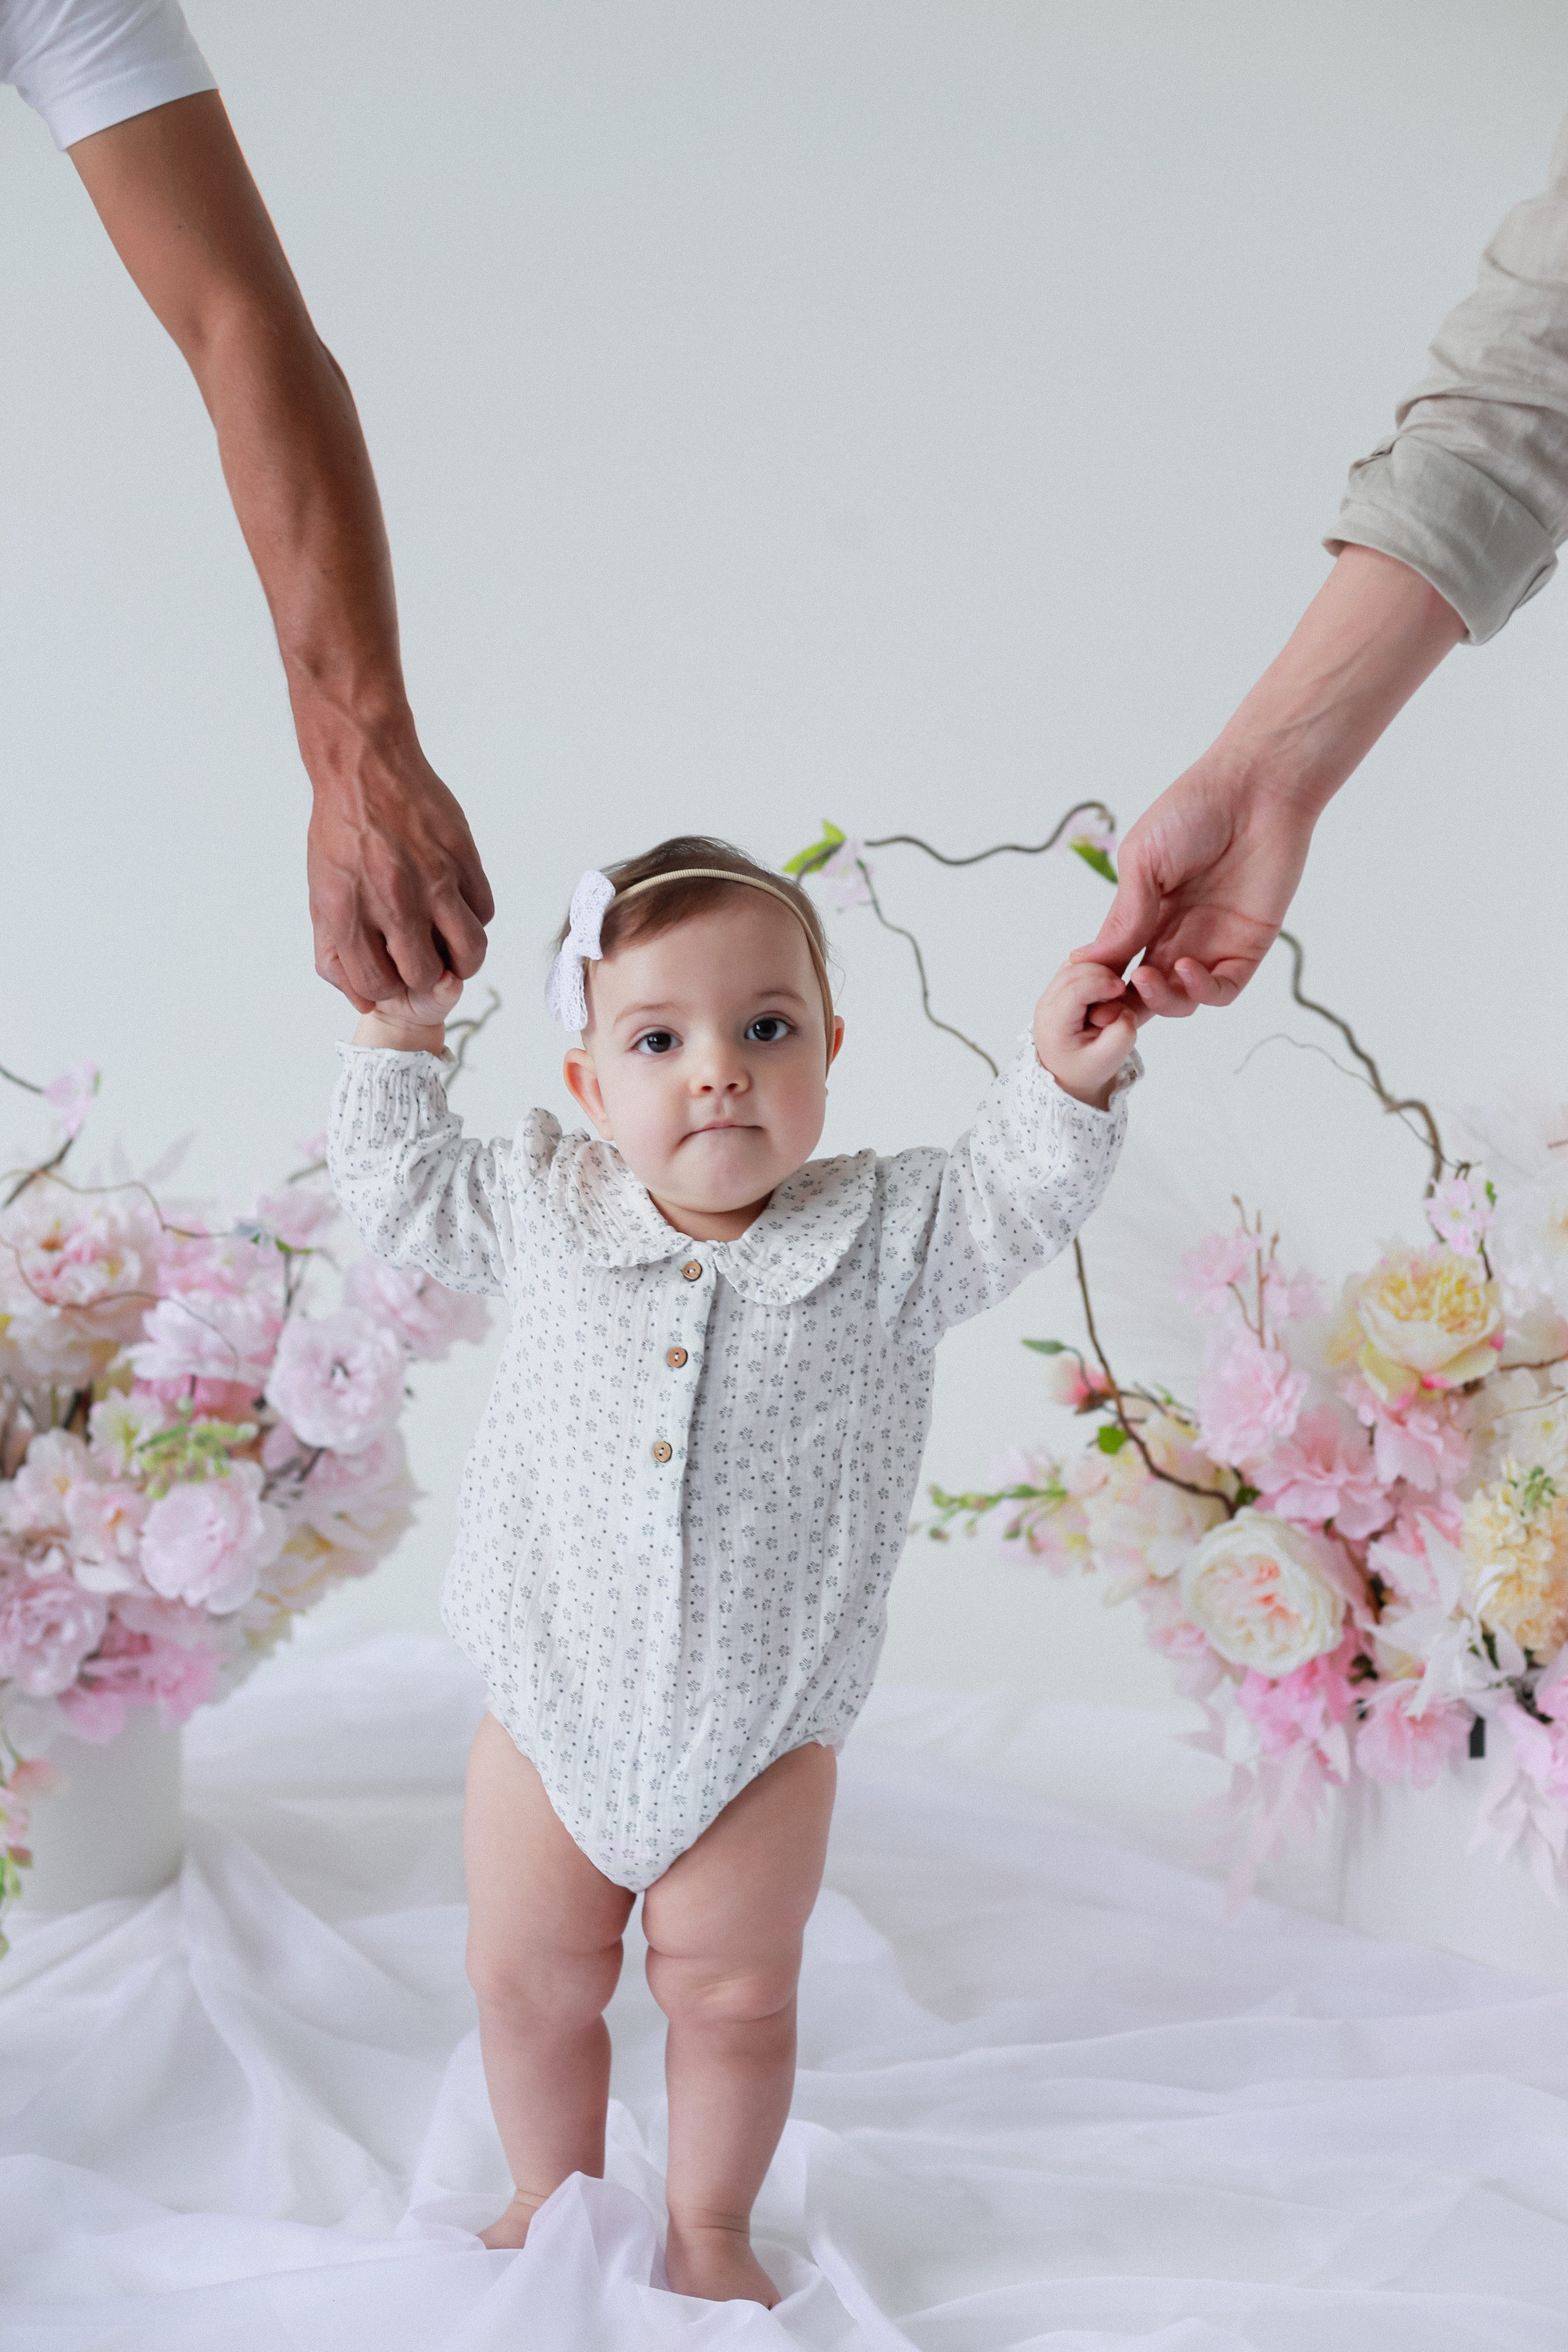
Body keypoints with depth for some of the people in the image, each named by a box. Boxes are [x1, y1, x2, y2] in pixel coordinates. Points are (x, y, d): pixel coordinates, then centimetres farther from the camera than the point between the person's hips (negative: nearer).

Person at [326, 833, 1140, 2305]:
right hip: (552, 1711, 2)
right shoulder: (544, 1211, -4)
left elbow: (1009, 1209, -13)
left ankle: (709, 2225, 36)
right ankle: (551, 2197, 41)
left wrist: (1066, 1083, -30)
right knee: (529, 1980, 16)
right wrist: (399, 1023, 2)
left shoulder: (876, 1236, -10)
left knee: (734, 1997, 12)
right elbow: (401, 1189, 9)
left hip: (762, 1729, -1)